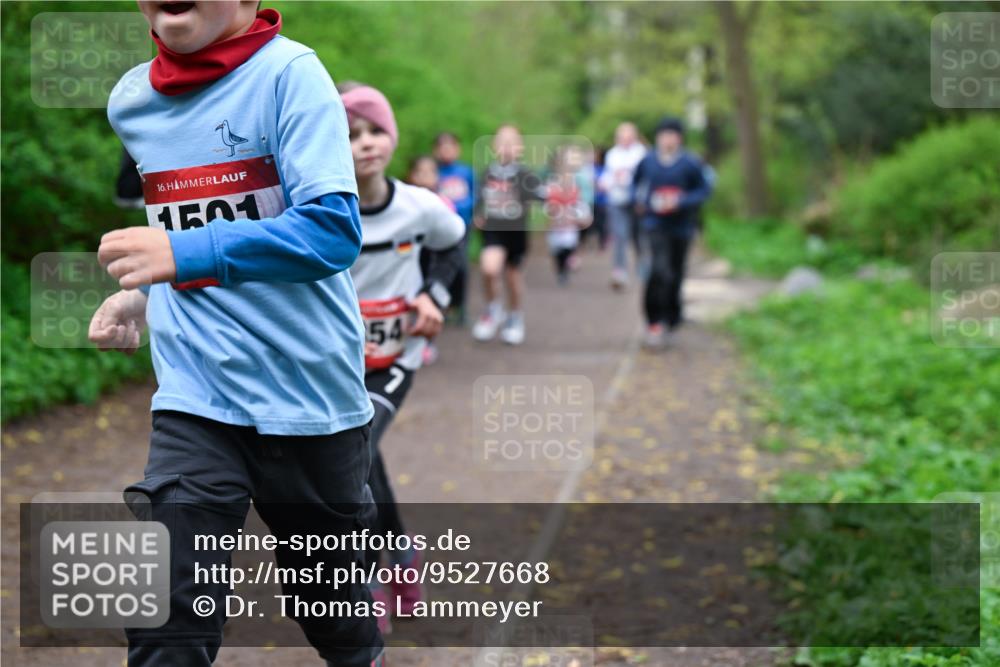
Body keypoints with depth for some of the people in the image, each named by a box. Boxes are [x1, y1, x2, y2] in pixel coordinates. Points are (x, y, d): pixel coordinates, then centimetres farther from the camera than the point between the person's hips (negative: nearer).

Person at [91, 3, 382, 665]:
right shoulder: (130, 102, 5)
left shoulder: (289, 73, -14)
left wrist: (185, 254, -34)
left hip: (308, 392, -3)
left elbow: (334, 228, -25)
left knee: (329, 597, 17)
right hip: (194, 394, 3)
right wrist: (143, 292, 6)